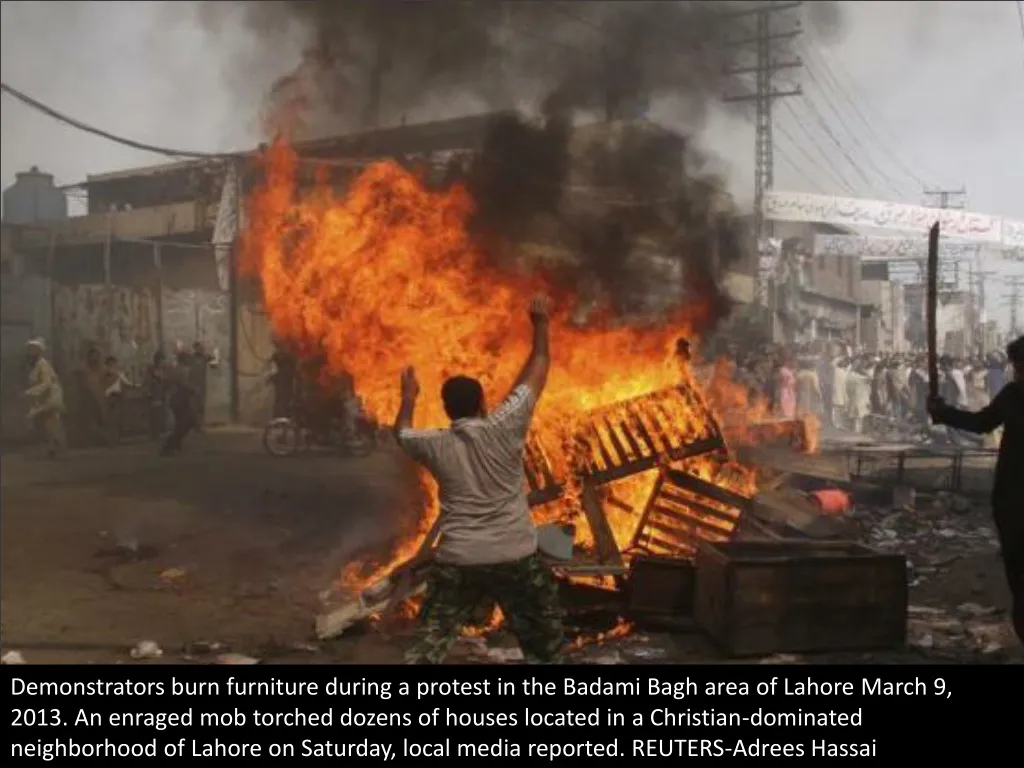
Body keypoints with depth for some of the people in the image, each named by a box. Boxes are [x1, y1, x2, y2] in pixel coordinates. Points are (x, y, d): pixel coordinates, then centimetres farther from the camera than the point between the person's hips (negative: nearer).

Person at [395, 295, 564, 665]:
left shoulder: (435, 445, -1)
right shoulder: (504, 428, -7)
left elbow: (401, 433, 23)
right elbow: (537, 371, 2)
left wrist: (408, 397, 40)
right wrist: (541, 323, 14)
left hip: (457, 562, 1)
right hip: (516, 558, -1)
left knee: (428, 645, 8)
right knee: (545, 643, 16)